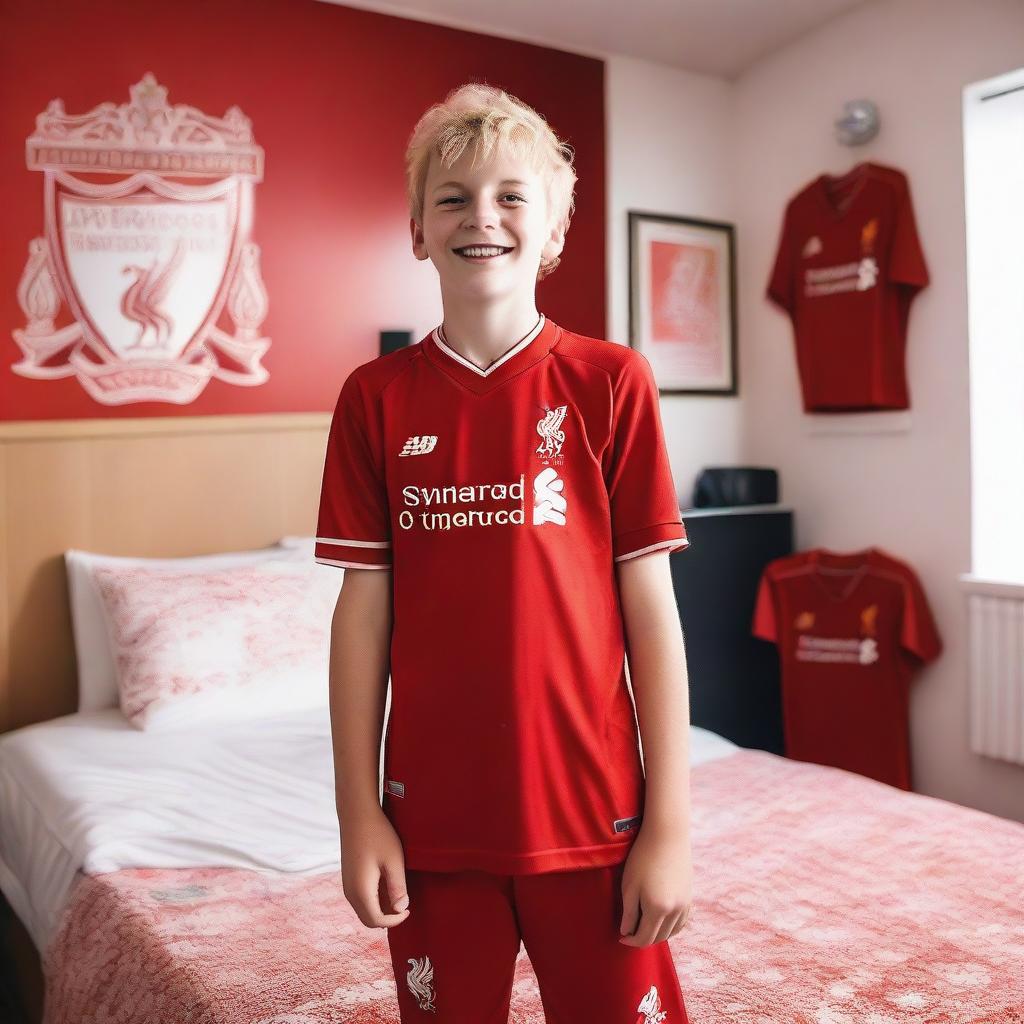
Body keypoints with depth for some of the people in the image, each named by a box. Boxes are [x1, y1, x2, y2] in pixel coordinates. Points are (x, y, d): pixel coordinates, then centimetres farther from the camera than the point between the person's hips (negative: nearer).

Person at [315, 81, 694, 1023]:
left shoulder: (610, 382, -4)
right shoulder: (376, 398, 0)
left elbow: (651, 607, -5)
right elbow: (364, 610, 1)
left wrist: (671, 821, -5)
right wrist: (359, 812, 0)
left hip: (590, 807, -1)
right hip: (434, 815, 2)